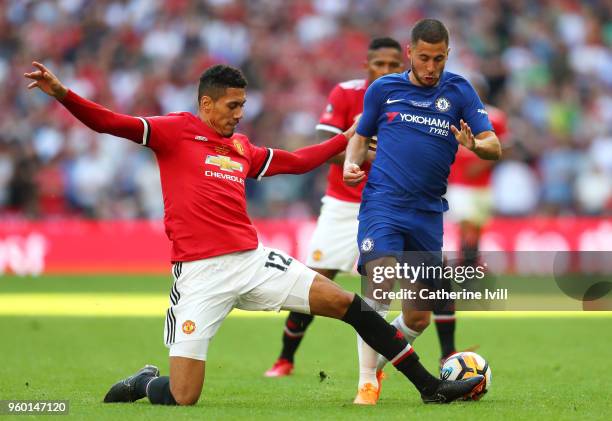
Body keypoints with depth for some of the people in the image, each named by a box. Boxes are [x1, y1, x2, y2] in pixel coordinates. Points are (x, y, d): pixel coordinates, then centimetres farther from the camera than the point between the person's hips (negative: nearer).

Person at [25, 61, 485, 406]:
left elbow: (296, 161, 33)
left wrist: (347, 139, 34)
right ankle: (145, 382, 25)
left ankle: (430, 385, 9)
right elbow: (109, 123, -10)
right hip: (200, 271, -6)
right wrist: (62, 93, -25)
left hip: (253, 260, 6)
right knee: (182, 398, -12)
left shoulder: (242, 148, 18)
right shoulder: (175, 131, 0)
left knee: (349, 304, 0)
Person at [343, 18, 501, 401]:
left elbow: (495, 147, -1)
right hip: (383, 203, -2)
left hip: (428, 212, 3)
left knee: (419, 316, 8)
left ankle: (378, 361, 35)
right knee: (381, 286, -26)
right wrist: (352, 163, -1)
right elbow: (362, 136, 20)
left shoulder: (459, 91, 5)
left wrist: (474, 145, -24)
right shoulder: (383, 89, 6)